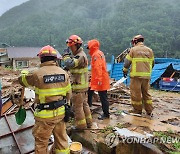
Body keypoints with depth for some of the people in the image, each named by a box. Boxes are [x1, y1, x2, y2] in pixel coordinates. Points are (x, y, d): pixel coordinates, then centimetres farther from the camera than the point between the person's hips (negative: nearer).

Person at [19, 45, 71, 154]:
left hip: (45, 115, -4)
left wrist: (24, 72, 28)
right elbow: (69, 95, 2)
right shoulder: (64, 73, -3)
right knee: (61, 138, 22)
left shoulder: (37, 74, -16)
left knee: (41, 142, 15)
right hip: (61, 112, 5)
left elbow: (22, 80, 5)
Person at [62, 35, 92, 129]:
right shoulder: (80, 55, 14)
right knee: (84, 104, 19)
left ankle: (81, 124, 14)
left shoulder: (80, 56, -20)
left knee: (77, 106, 2)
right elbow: (73, 65, 21)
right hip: (83, 85, 10)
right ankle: (88, 122, 31)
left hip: (78, 86, -10)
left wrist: (66, 55, -17)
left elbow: (69, 64, -33)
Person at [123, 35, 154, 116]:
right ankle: (149, 110, 18)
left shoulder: (133, 49, -2)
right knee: (146, 92, 15)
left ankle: (137, 110, 14)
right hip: (146, 75, 5)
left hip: (136, 75, -5)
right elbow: (152, 63, 16)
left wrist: (125, 70, 13)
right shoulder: (149, 50, 11)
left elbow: (127, 61, -1)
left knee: (136, 93, 5)